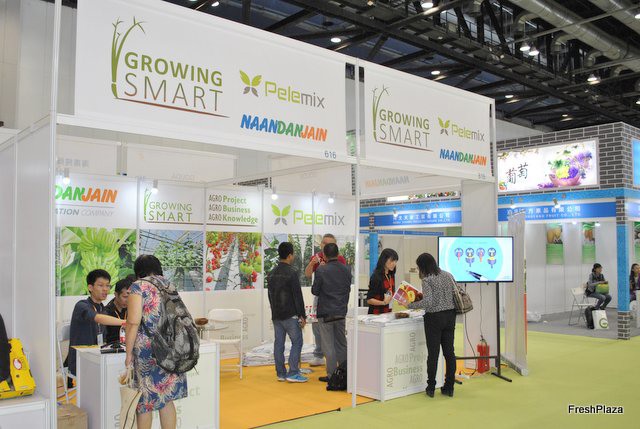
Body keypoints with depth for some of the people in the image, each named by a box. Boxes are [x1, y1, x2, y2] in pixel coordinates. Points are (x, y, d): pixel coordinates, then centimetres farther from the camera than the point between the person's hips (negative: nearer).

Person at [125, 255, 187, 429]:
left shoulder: (138, 287, -5)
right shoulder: (169, 285, 12)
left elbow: (133, 323, -13)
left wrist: (129, 354, -6)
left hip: (148, 348, -5)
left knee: (145, 401, 8)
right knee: (167, 399, 13)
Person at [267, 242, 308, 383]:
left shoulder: (272, 273, 9)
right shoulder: (291, 273, -14)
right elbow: (297, 296, -14)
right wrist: (302, 316, -8)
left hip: (276, 315, 7)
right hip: (290, 315, -7)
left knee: (279, 343, 9)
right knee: (297, 342, 1)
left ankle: (281, 373, 14)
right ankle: (293, 373, -2)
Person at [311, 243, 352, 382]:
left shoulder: (321, 270, -15)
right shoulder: (346, 270, 0)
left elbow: (315, 291, -9)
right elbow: (348, 289, 10)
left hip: (326, 312, -5)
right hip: (341, 311, 5)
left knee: (328, 345, 3)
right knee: (342, 343, 16)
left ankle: (332, 375, 7)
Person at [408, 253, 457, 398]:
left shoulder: (427, 280, -13)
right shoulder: (448, 275, 7)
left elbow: (428, 302, -22)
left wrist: (411, 305, -12)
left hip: (434, 318, -6)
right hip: (450, 316, 6)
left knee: (433, 353, 1)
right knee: (449, 351, 10)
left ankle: (431, 388, 9)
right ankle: (449, 387, 15)